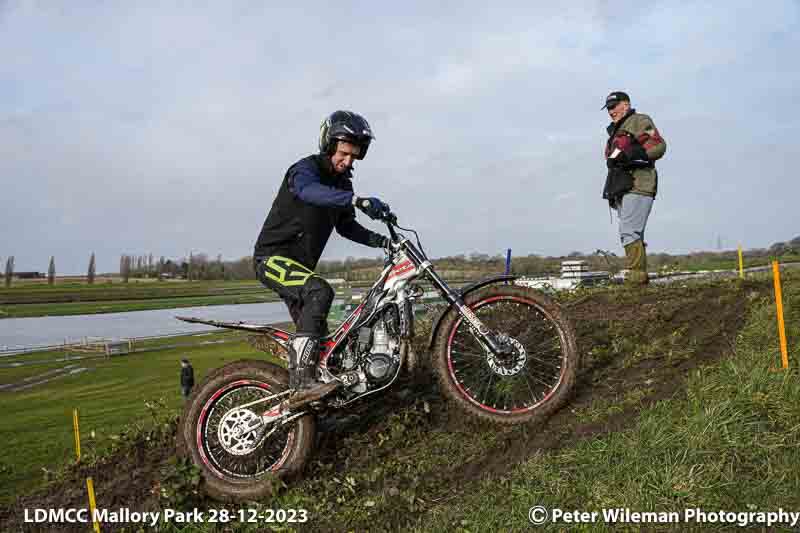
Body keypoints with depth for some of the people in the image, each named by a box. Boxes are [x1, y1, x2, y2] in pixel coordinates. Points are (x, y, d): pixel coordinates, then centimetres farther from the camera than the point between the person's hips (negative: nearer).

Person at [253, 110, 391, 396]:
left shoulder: (342, 183, 11)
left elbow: (346, 226, 14)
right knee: (320, 292, -33)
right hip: (273, 257, -9)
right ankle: (303, 377, -34)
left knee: (315, 331, 9)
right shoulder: (305, 168, -15)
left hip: (300, 264, 9)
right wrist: (359, 201, -54)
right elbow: (310, 191, -39)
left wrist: (381, 240, -3)